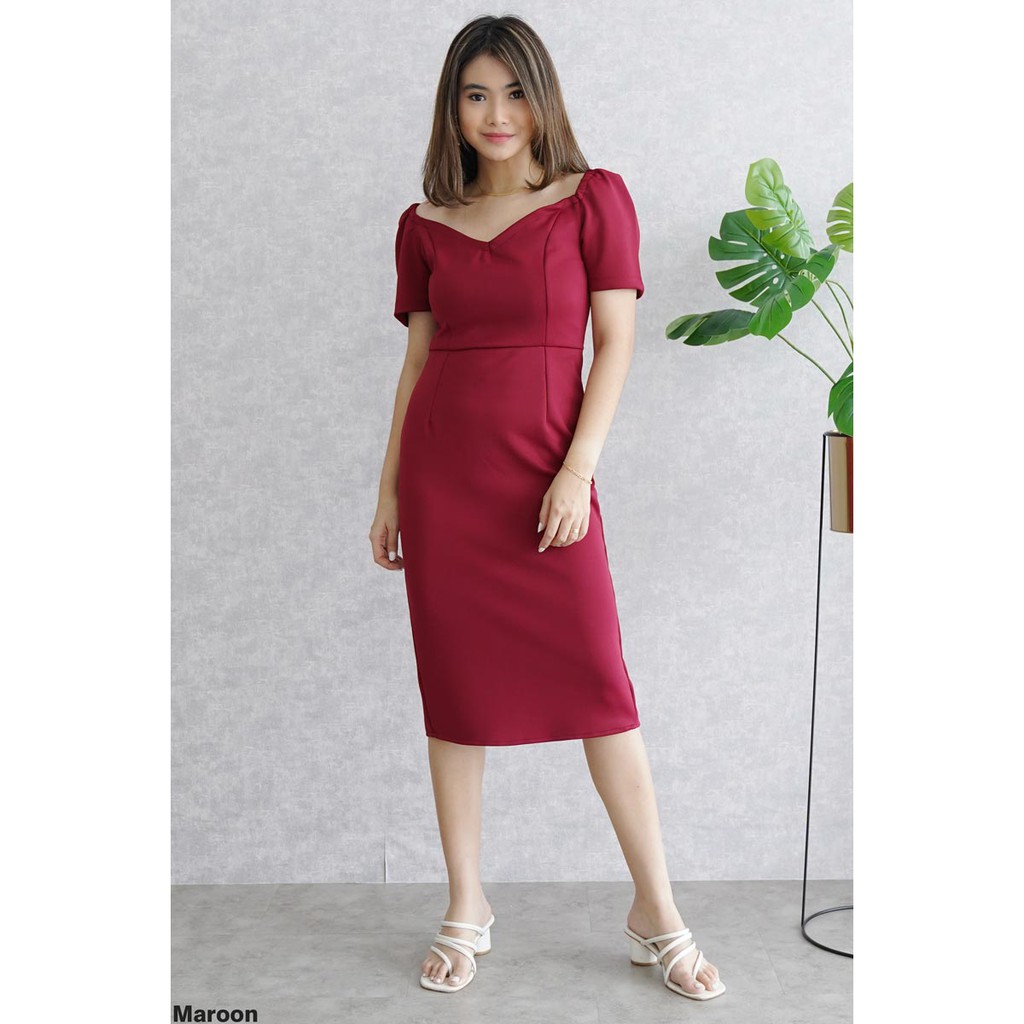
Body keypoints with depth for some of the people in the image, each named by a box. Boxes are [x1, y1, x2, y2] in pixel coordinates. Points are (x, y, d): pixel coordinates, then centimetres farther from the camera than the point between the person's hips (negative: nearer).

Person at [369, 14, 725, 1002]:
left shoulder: (593, 199, 2)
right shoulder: (424, 225, 9)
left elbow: (616, 340, -3)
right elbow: (418, 358, 12)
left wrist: (578, 470, -12)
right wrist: (389, 491, 10)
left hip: (547, 468, -2)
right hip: (441, 473, 3)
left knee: (598, 684, -2)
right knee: (454, 689, 6)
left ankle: (657, 911, 13)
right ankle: (465, 909, 20)